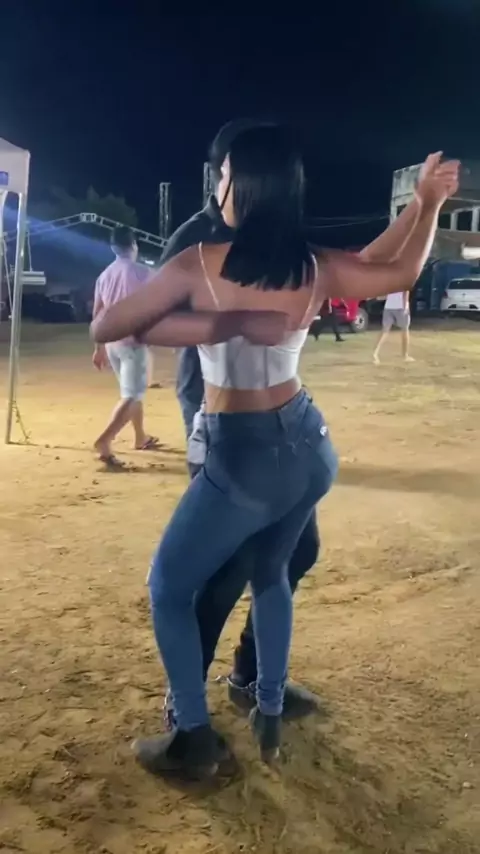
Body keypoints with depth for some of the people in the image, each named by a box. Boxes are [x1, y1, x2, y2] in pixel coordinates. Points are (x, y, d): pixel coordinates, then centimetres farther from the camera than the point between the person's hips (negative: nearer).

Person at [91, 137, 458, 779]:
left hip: (244, 460, -5)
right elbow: (403, 274, 16)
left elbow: (105, 329, -11)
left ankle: (195, 739, 22)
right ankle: (270, 717, 36)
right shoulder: (318, 270, -1)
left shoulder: (201, 265, -14)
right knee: (270, 572, 29)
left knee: (169, 591, 15)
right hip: (309, 447, 6)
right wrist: (429, 203, 26)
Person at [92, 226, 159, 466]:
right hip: (133, 341, -7)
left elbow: (97, 314, 12)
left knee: (133, 391, 21)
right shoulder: (142, 272, -9)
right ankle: (104, 441, -21)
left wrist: (99, 347, 19)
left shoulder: (105, 275, 10)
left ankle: (141, 437, 31)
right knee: (131, 396, -7)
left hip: (111, 342, 7)